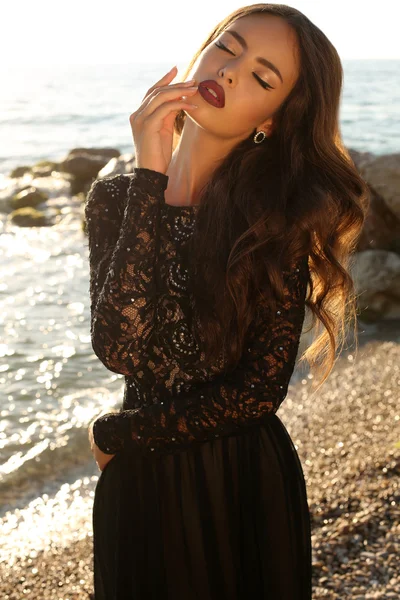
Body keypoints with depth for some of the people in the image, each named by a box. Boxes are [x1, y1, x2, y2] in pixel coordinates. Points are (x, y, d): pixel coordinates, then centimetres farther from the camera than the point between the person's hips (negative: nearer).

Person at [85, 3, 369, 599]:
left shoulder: (281, 212, -13)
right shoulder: (115, 198, -5)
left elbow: (257, 391, -16)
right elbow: (121, 350, -22)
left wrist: (118, 432, -9)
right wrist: (152, 179, -23)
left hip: (247, 483, -2)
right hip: (139, 482, 2)